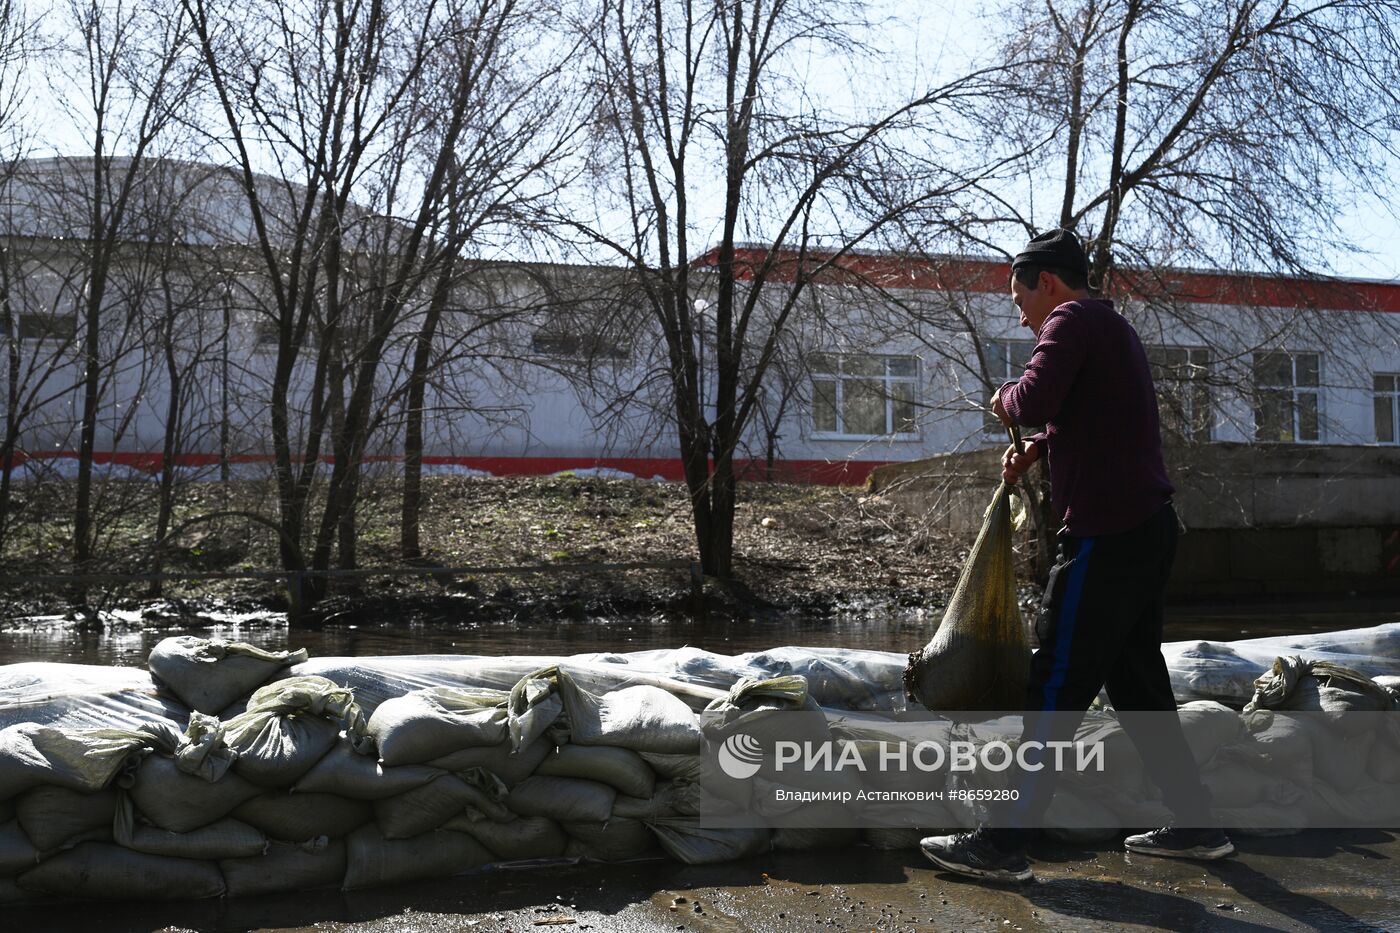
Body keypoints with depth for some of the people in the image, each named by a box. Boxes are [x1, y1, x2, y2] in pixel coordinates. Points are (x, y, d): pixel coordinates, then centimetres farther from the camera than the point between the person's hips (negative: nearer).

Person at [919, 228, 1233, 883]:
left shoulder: (1072, 319, -7)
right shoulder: (1114, 329, 23)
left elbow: (1034, 400, -24)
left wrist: (1004, 401, -3)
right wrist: (1036, 449, 14)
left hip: (1105, 534, -10)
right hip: (1147, 527, 10)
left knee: (1056, 685, -7)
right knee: (1138, 681, 16)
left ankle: (1005, 843, -3)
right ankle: (1194, 825, 22)